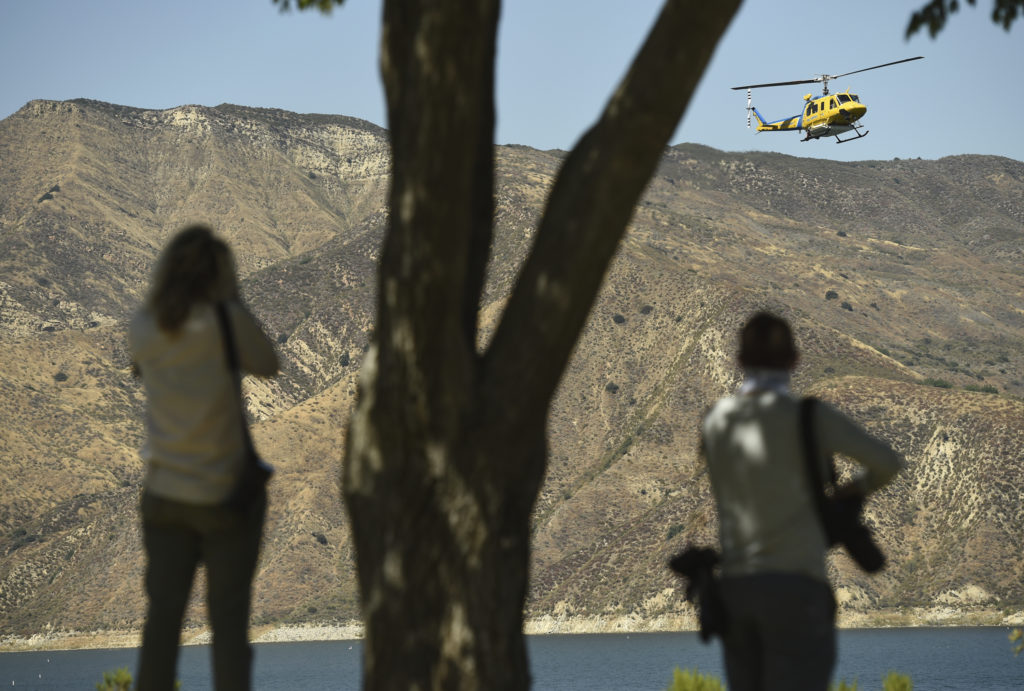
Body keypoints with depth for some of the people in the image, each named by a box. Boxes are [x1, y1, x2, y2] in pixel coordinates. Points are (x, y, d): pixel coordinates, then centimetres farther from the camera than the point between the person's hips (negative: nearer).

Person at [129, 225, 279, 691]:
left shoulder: (143, 329, -3)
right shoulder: (227, 322, -16)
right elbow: (267, 365, -1)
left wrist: (164, 292, 11)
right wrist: (232, 301, 1)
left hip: (164, 494, 4)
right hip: (227, 494, -4)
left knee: (162, 615, 10)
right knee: (229, 620, 4)